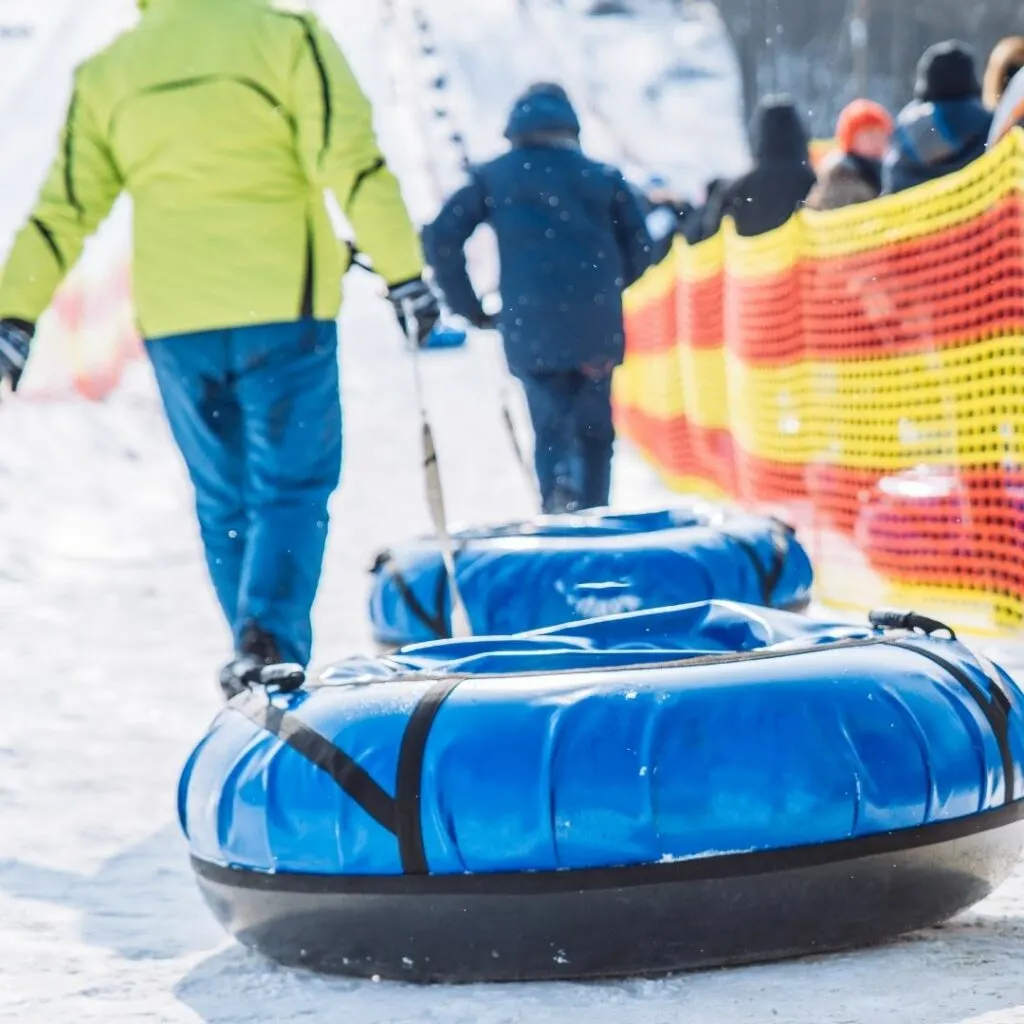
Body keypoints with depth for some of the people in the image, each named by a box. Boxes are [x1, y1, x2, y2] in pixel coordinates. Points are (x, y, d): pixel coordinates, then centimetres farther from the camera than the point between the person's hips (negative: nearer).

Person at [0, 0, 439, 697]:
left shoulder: (107, 72, 10)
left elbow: (63, 209, 10)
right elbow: (352, 161, -11)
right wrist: (403, 272, -9)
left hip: (175, 323, 3)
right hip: (282, 308, -3)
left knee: (224, 500, 16)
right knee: (292, 486, 2)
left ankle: (258, 665, 18)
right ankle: (270, 638, -19)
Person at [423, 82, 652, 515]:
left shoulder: (492, 178, 10)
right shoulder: (603, 177, 12)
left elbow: (441, 238, 3)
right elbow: (639, 251, 10)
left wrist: (467, 306, 12)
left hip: (530, 329, -1)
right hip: (596, 330, 1)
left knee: (551, 426, 1)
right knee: (594, 428, 14)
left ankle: (559, 491, -30)